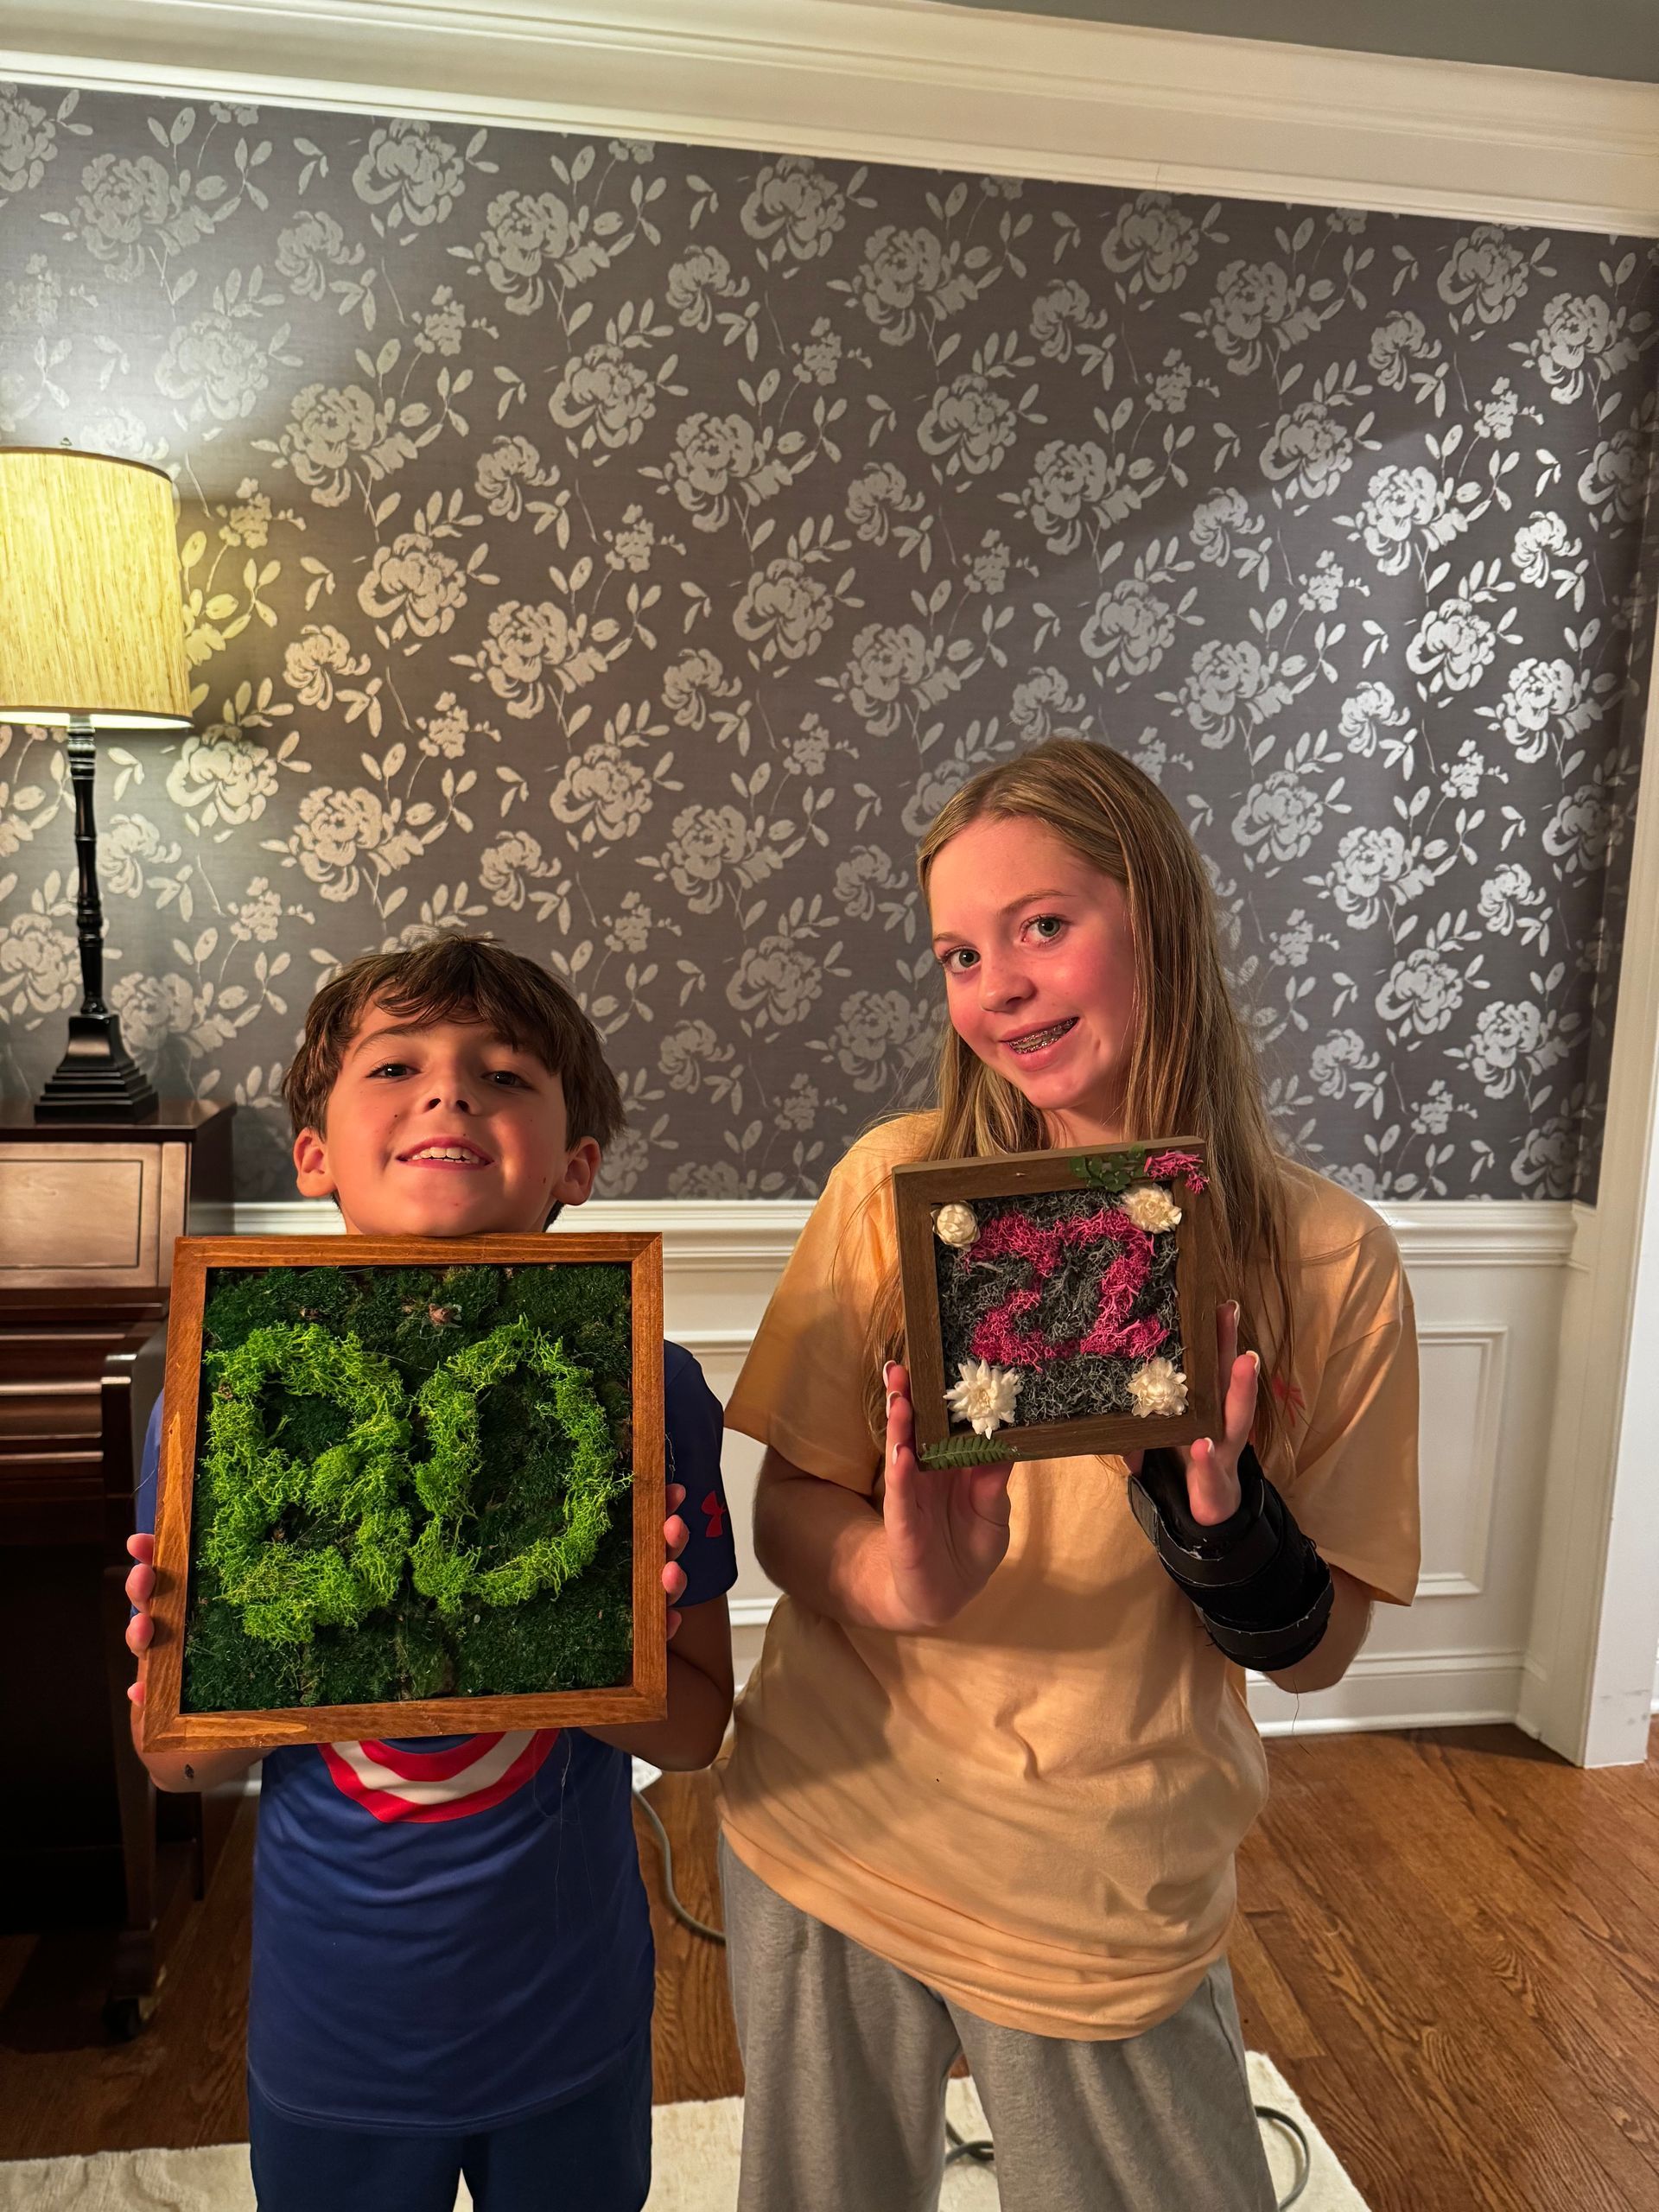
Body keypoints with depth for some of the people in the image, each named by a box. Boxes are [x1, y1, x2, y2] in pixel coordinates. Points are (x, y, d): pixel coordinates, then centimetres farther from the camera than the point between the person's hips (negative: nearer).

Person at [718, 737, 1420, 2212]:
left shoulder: (1330, 1261, -11)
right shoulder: (898, 1185, -11)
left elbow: (1321, 1651, -5)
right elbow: (786, 1511, -6)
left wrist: (1218, 1514, -25)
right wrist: (895, 1578, -27)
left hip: (1116, 1908, 0)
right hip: (832, 1836, 1)